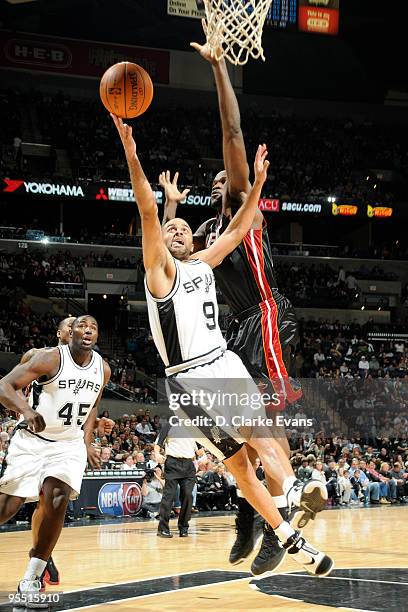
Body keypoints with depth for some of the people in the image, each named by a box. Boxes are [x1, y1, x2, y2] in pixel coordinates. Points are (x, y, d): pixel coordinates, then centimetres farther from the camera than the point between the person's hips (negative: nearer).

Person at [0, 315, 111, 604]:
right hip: (31, 439, -3)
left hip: (69, 444, 3)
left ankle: (30, 580, -12)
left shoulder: (102, 369, 2)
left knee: (57, 501, -20)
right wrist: (27, 411, -39)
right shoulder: (51, 358, -16)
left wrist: (87, 443, 11)